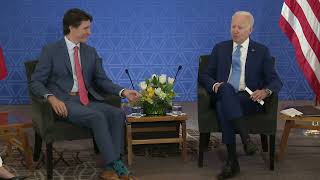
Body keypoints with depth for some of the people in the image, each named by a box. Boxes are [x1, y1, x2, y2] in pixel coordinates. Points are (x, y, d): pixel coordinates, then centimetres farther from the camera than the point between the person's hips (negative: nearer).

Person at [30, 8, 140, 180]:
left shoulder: (91, 52, 15)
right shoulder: (50, 51, 0)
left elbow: (102, 80, 15)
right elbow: (35, 82, -2)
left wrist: (123, 92, -3)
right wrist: (52, 98, -22)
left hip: (88, 100, 5)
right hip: (64, 102, -5)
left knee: (117, 113, -23)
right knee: (97, 117, -32)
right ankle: (117, 166, -27)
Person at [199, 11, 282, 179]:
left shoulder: (261, 51, 11)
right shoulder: (220, 48, 17)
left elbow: (276, 81, 6)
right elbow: (205, 75, 14)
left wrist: (265, 91, -18)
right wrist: (215, 85, -10)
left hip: (249, 98, -2)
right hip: (223, 96, 2)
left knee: (223, 106, -35)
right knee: (225, 88, -36)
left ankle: (232, 161, -36)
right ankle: (246, 138, -39)